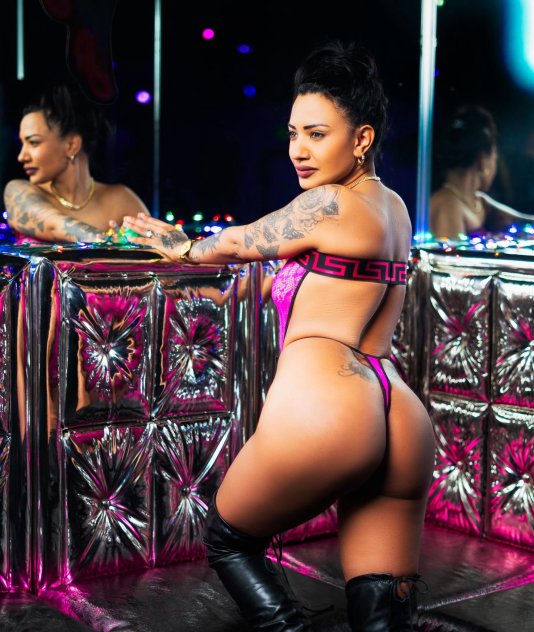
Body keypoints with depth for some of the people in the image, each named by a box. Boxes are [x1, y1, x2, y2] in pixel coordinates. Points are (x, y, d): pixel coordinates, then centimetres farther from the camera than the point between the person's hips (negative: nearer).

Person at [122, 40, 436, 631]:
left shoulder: (329, 205, -5)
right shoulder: (393, 206, 20)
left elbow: (234, 244, 10)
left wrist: (183, 249, 31)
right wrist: (193, 244, 39)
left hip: (320, 404, -8)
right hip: (403, 422, 8)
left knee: (228, 538, 17)